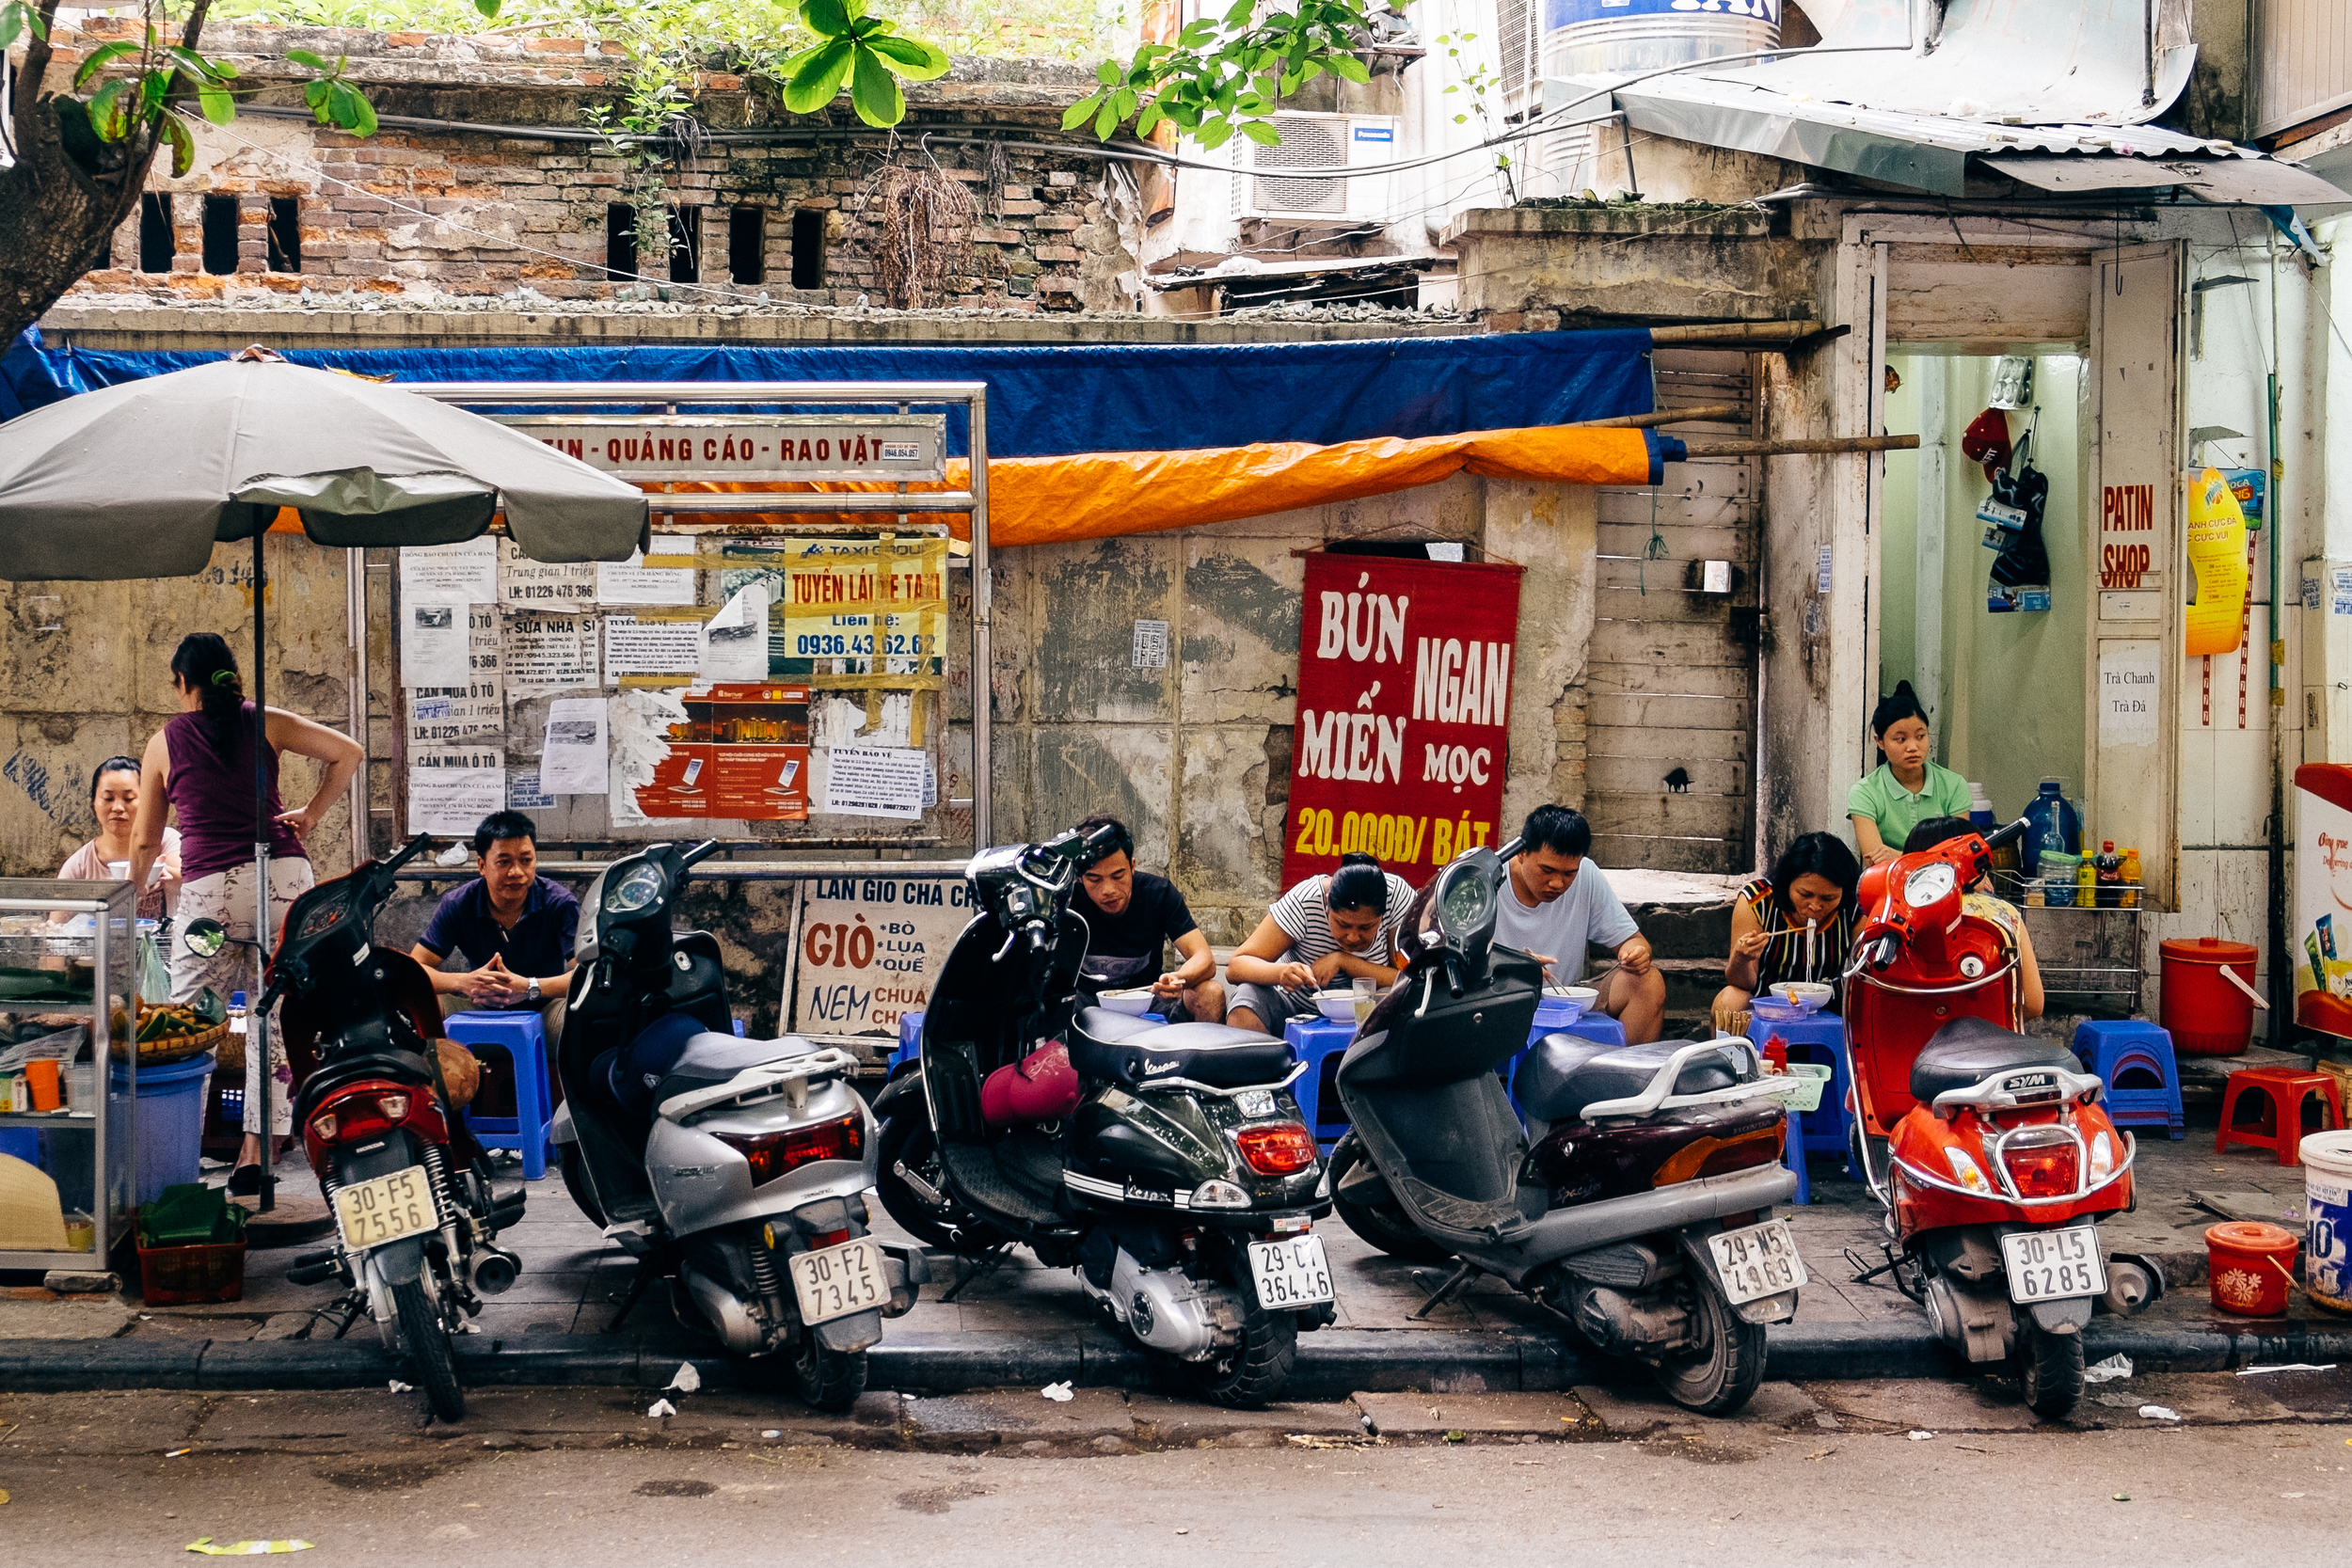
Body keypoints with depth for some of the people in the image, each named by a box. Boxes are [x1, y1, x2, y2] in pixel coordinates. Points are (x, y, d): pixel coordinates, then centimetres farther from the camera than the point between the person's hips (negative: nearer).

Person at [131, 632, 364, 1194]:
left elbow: (145, 839, 18)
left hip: (208, 889, -1)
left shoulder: (165, 742, 10)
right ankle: (255, 1155, 3)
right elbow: (349, 753, 2)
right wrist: (310, 814, 9)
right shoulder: (266, 723, 10)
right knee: (275, 1018, 5)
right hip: (283, 875, 1)